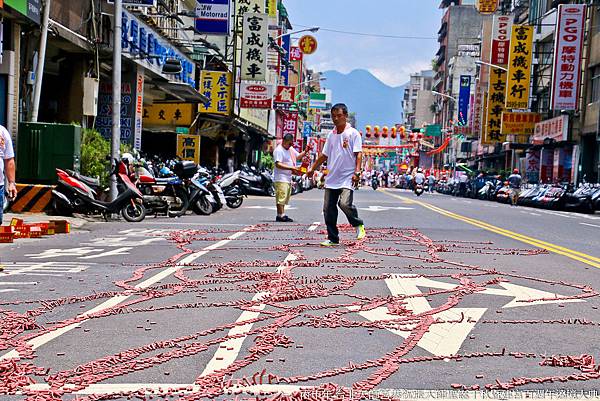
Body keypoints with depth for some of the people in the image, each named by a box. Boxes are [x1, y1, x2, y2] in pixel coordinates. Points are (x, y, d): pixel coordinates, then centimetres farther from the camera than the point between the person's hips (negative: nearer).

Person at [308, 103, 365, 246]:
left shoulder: (353, 133, -2)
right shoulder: (331, 135, 14)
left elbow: (358, 154, -7)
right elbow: (324, 155, 22)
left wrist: (357, 172, -18)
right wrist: (312, 169, 22)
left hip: (347, 177, -6)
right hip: (331, 178, 6)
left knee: (344, 203, -22)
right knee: (328, 208, 2)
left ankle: (358, 225, 6)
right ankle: (333, 238, 12)